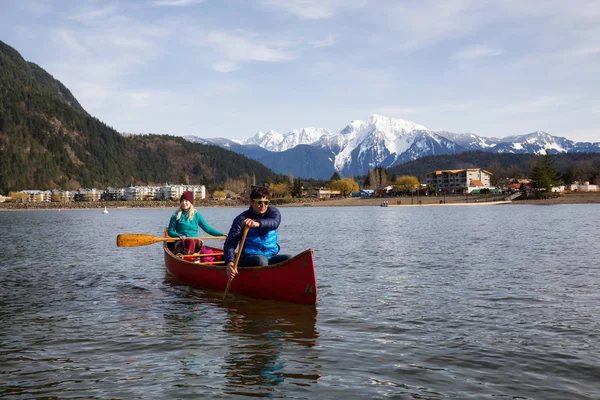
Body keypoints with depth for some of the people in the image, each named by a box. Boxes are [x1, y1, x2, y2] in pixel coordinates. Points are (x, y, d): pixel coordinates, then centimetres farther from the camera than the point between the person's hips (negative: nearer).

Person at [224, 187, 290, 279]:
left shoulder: (272, 212, 4)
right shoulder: (241, 219, -5)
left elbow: (274, 223, -22)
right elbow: (230, 243, -13)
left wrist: (258, 223, -45)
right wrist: (230, 262, -33)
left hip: (271, 257, 3)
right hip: (248, 259, -3)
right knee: (261, 260, -35)